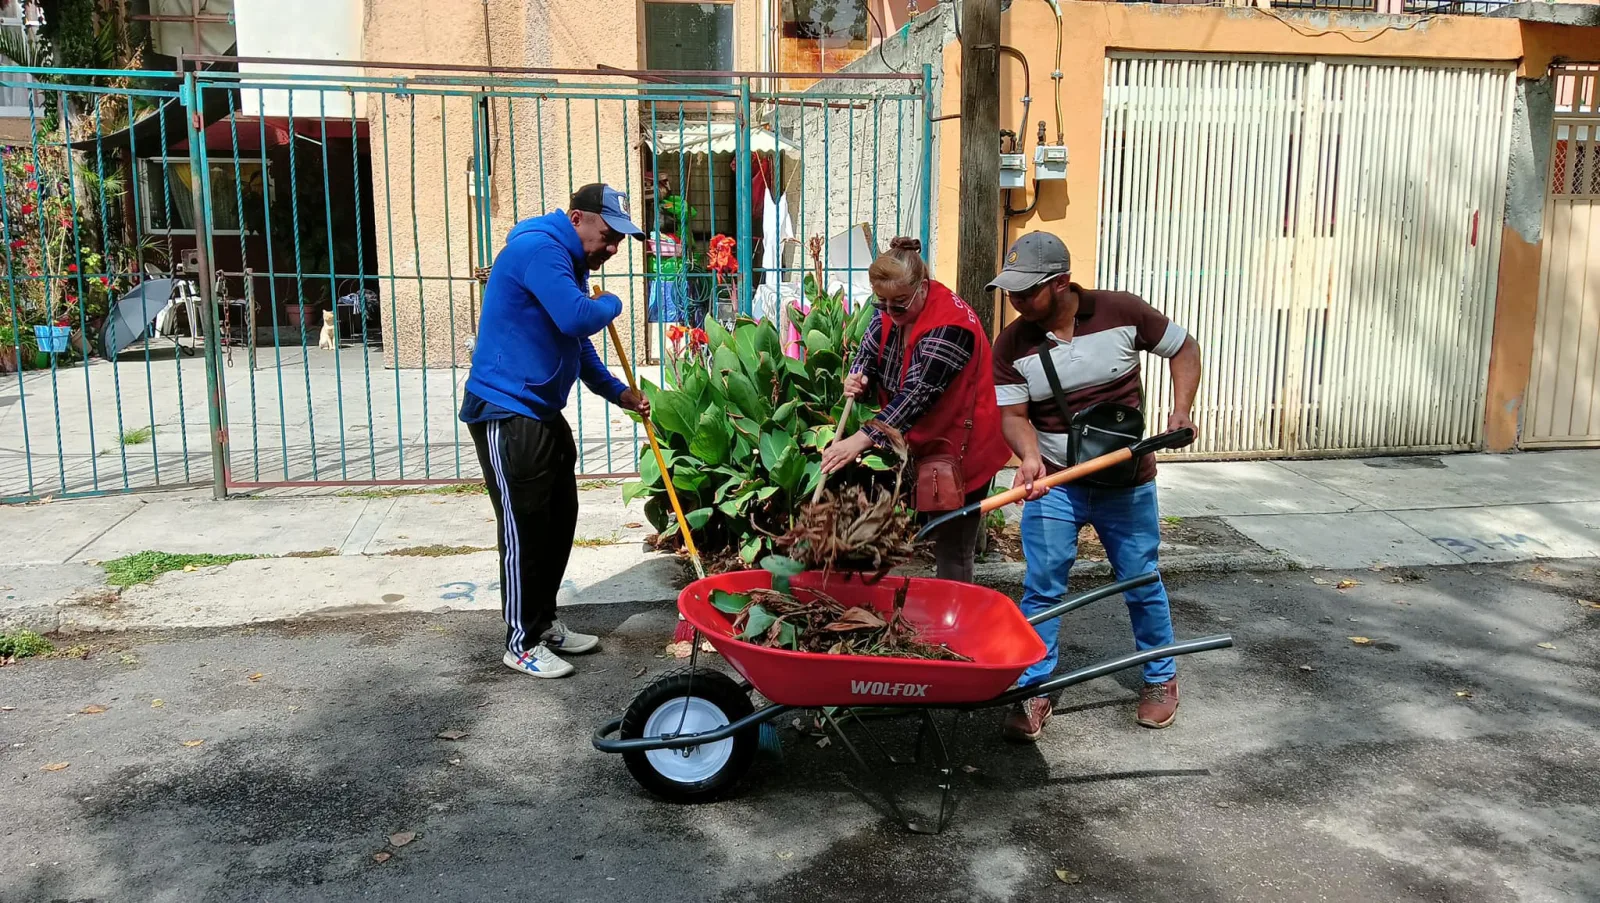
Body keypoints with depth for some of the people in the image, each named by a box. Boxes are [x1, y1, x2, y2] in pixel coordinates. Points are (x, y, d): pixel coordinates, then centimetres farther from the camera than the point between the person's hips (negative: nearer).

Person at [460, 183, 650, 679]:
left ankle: (545, 621, 27)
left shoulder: (569, 263, 16)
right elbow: (577, 319, -30)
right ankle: (522, 643, 8)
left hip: (543, 413, 10)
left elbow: (577, 344, 24)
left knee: (559, 521, 14)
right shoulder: (539, 248, -17)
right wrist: (611, 303, -9)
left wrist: (618, 392, 17)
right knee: (524, 528, -3)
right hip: (505, 414, -10)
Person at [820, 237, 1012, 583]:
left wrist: (862, 439, -36)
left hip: (959, 450, -8)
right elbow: (869, 352, 13)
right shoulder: (892, 311, 1)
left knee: (952, 553, -3)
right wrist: (857, 377, -12)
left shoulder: (950, 324, -24)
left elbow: (917, 393, -30)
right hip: (918, 447, 8)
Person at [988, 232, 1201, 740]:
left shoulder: (1121, 313, -11)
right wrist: (1030, 457, -29)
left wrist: (1180, 412, -10)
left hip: (1126, 483, 0)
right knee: (1041, 588, -3)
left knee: (1141, 583, 13)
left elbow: (1184, 348, 3)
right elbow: (1013, 414, -9)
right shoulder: (1012, 344, -9)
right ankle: (1034, 690, 11)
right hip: (1052, 483, 0)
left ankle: (1161, 678, 34)